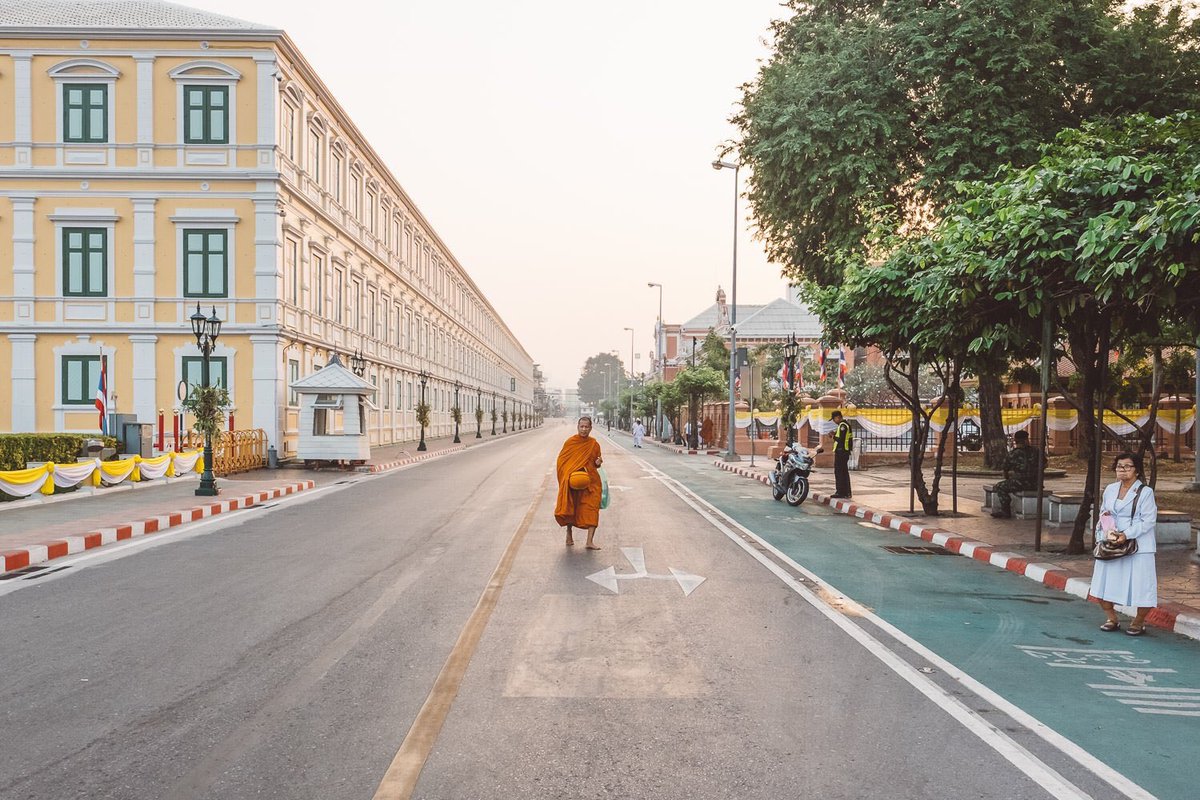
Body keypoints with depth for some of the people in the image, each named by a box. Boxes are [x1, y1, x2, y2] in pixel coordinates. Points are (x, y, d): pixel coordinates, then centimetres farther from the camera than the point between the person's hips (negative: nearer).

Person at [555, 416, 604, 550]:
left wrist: (598, 463, -11)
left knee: (592, 509, -8)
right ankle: (569, 533, 30)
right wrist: (568, 476, -12)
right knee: (569, 509, 7)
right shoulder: (570, 442, -3)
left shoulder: (594, 444, 2)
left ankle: (590, 541, -7)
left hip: (590, 482, 1)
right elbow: (561, 460, 2)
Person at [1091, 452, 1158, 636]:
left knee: (1140, 586, -3)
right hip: (1110, 546, 5)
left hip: (1138, 547, -5)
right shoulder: (1110, 489, 11)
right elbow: (1103, 512, 22)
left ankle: (1139, 622, 19)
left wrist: (1127, 534, -22)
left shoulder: (1145, 492, -7)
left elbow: (1148, 521, -12)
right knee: (1104, 584, 6)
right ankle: (1112, 619, 24)